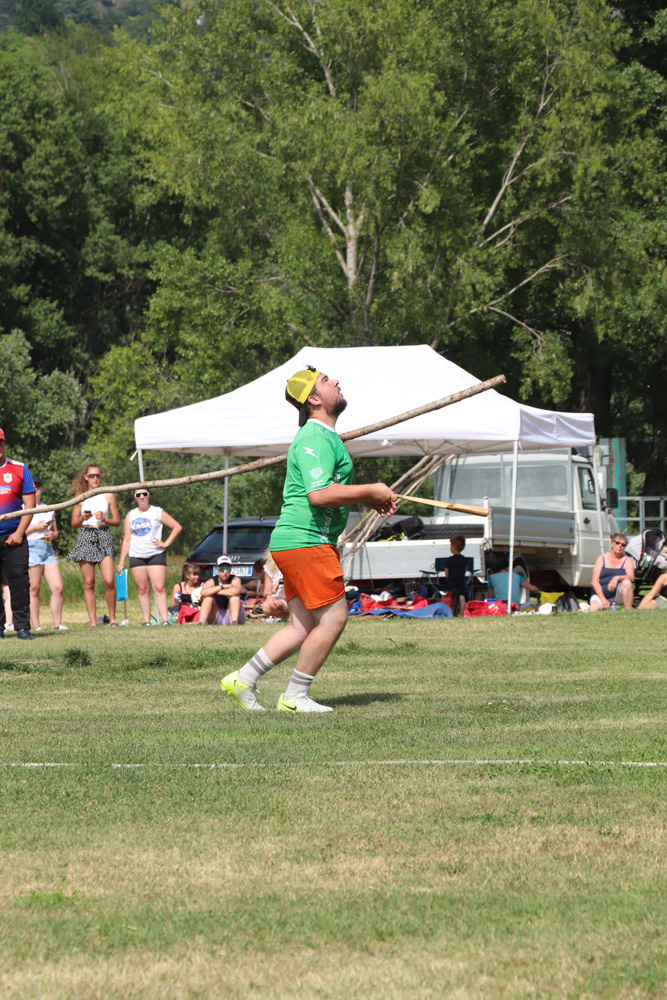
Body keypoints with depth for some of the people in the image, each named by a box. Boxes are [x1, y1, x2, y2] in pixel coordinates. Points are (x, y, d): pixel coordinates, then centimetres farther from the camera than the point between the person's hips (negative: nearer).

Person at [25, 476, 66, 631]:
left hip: (48, 548, 5)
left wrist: (53, 535, 5)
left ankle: (57, 623, 2)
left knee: (58, 588, -5)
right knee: (34, 589, -7)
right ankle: (36, 626, -5)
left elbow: (55, 531, 28)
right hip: (31, 547, -5)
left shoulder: (49, 509, 21)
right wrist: (35, 528, -12)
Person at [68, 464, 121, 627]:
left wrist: (104, 519, -9)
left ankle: (112, 618, 0)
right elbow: (74, 523, 9)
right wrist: (83, 518, -11)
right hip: (85, 537, 1)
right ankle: (92, 621, 0)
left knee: (109, 581, -13)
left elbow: (117, 521, 10)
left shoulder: (108, 496, 9)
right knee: (88, 583, -3)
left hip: (104, 537, -1)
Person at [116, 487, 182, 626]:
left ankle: (165, 620, -18)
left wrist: (166, 543, -2)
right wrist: (121, 561, 8)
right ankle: (146, 621, 3)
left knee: (159, 588, -13)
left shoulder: (157, 512, 6)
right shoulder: (130, 516, 13)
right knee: (142, 589, 0)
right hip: (136, 556, 3)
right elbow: (126, 540, 13)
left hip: (156, 555, -3)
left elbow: (177, 527, 7)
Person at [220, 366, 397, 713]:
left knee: (304, 625, 10)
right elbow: (319, 495, -26)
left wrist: (368, 498, 19)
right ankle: (295, 696, 0)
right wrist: (371, 491, -17)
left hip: (295, 541, 10)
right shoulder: (316, 439, -15)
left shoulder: (325, 436, 20)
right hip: (305, 541, -10)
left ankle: (242, 680, 11)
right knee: (333, 617, -7)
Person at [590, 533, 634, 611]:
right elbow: (594, 581, -1)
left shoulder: (627, 560, 9)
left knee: (627, 582, -32)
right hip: (600, 594, -2)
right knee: (594, 608, -35)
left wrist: (617, 578, -31)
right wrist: (603, 599, -15)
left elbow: (631, 578, -9)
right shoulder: (602, 559, 8)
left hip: (619, 595, 2)